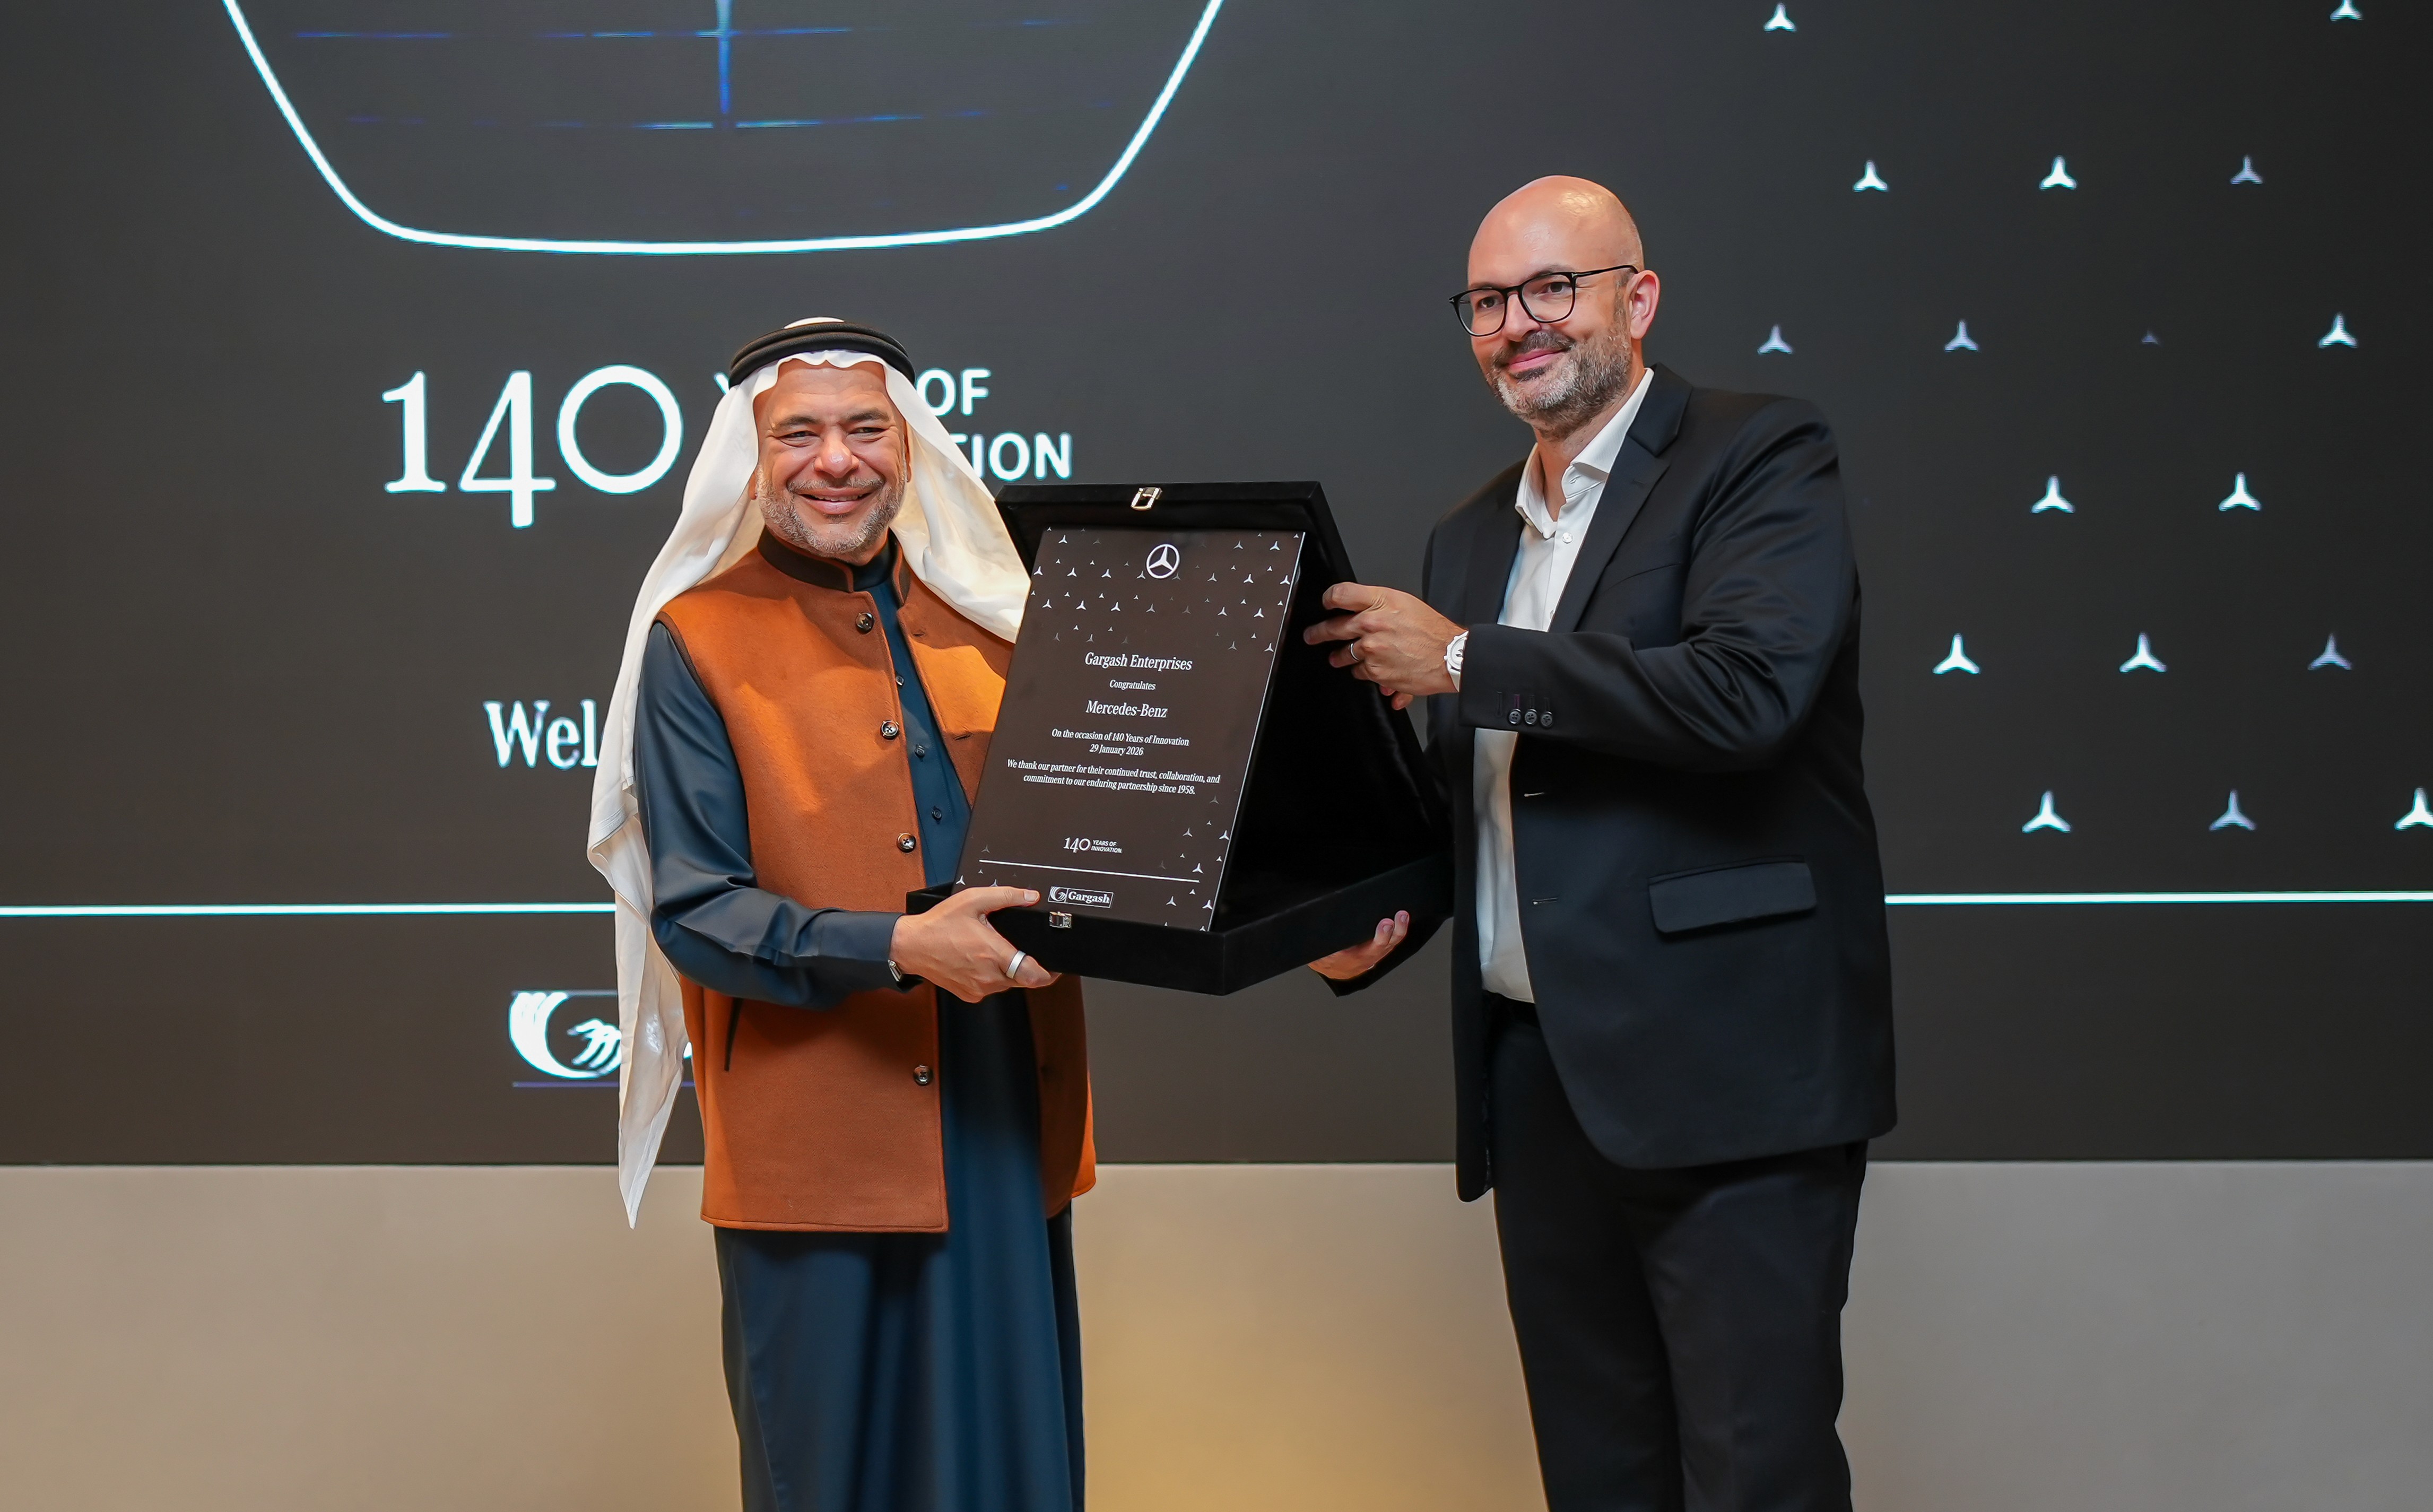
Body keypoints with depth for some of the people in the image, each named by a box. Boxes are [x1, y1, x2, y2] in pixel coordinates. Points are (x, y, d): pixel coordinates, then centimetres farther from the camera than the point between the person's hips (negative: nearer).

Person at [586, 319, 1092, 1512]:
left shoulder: (986, 611, 12)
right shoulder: (698, 641, -2)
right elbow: (691, 910, -10)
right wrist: (899, 948, -24)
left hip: (1008, 1134, 4)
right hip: (820, 1151, -4)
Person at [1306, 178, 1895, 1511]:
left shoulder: (1759, 459, -3)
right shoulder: (1470, 536, 19)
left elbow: (1748, 689, -21)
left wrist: (1467, 663, -15)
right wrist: (1368, 925, 4)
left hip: (1727, 1069, -7)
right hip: (1537, 1074, 7)